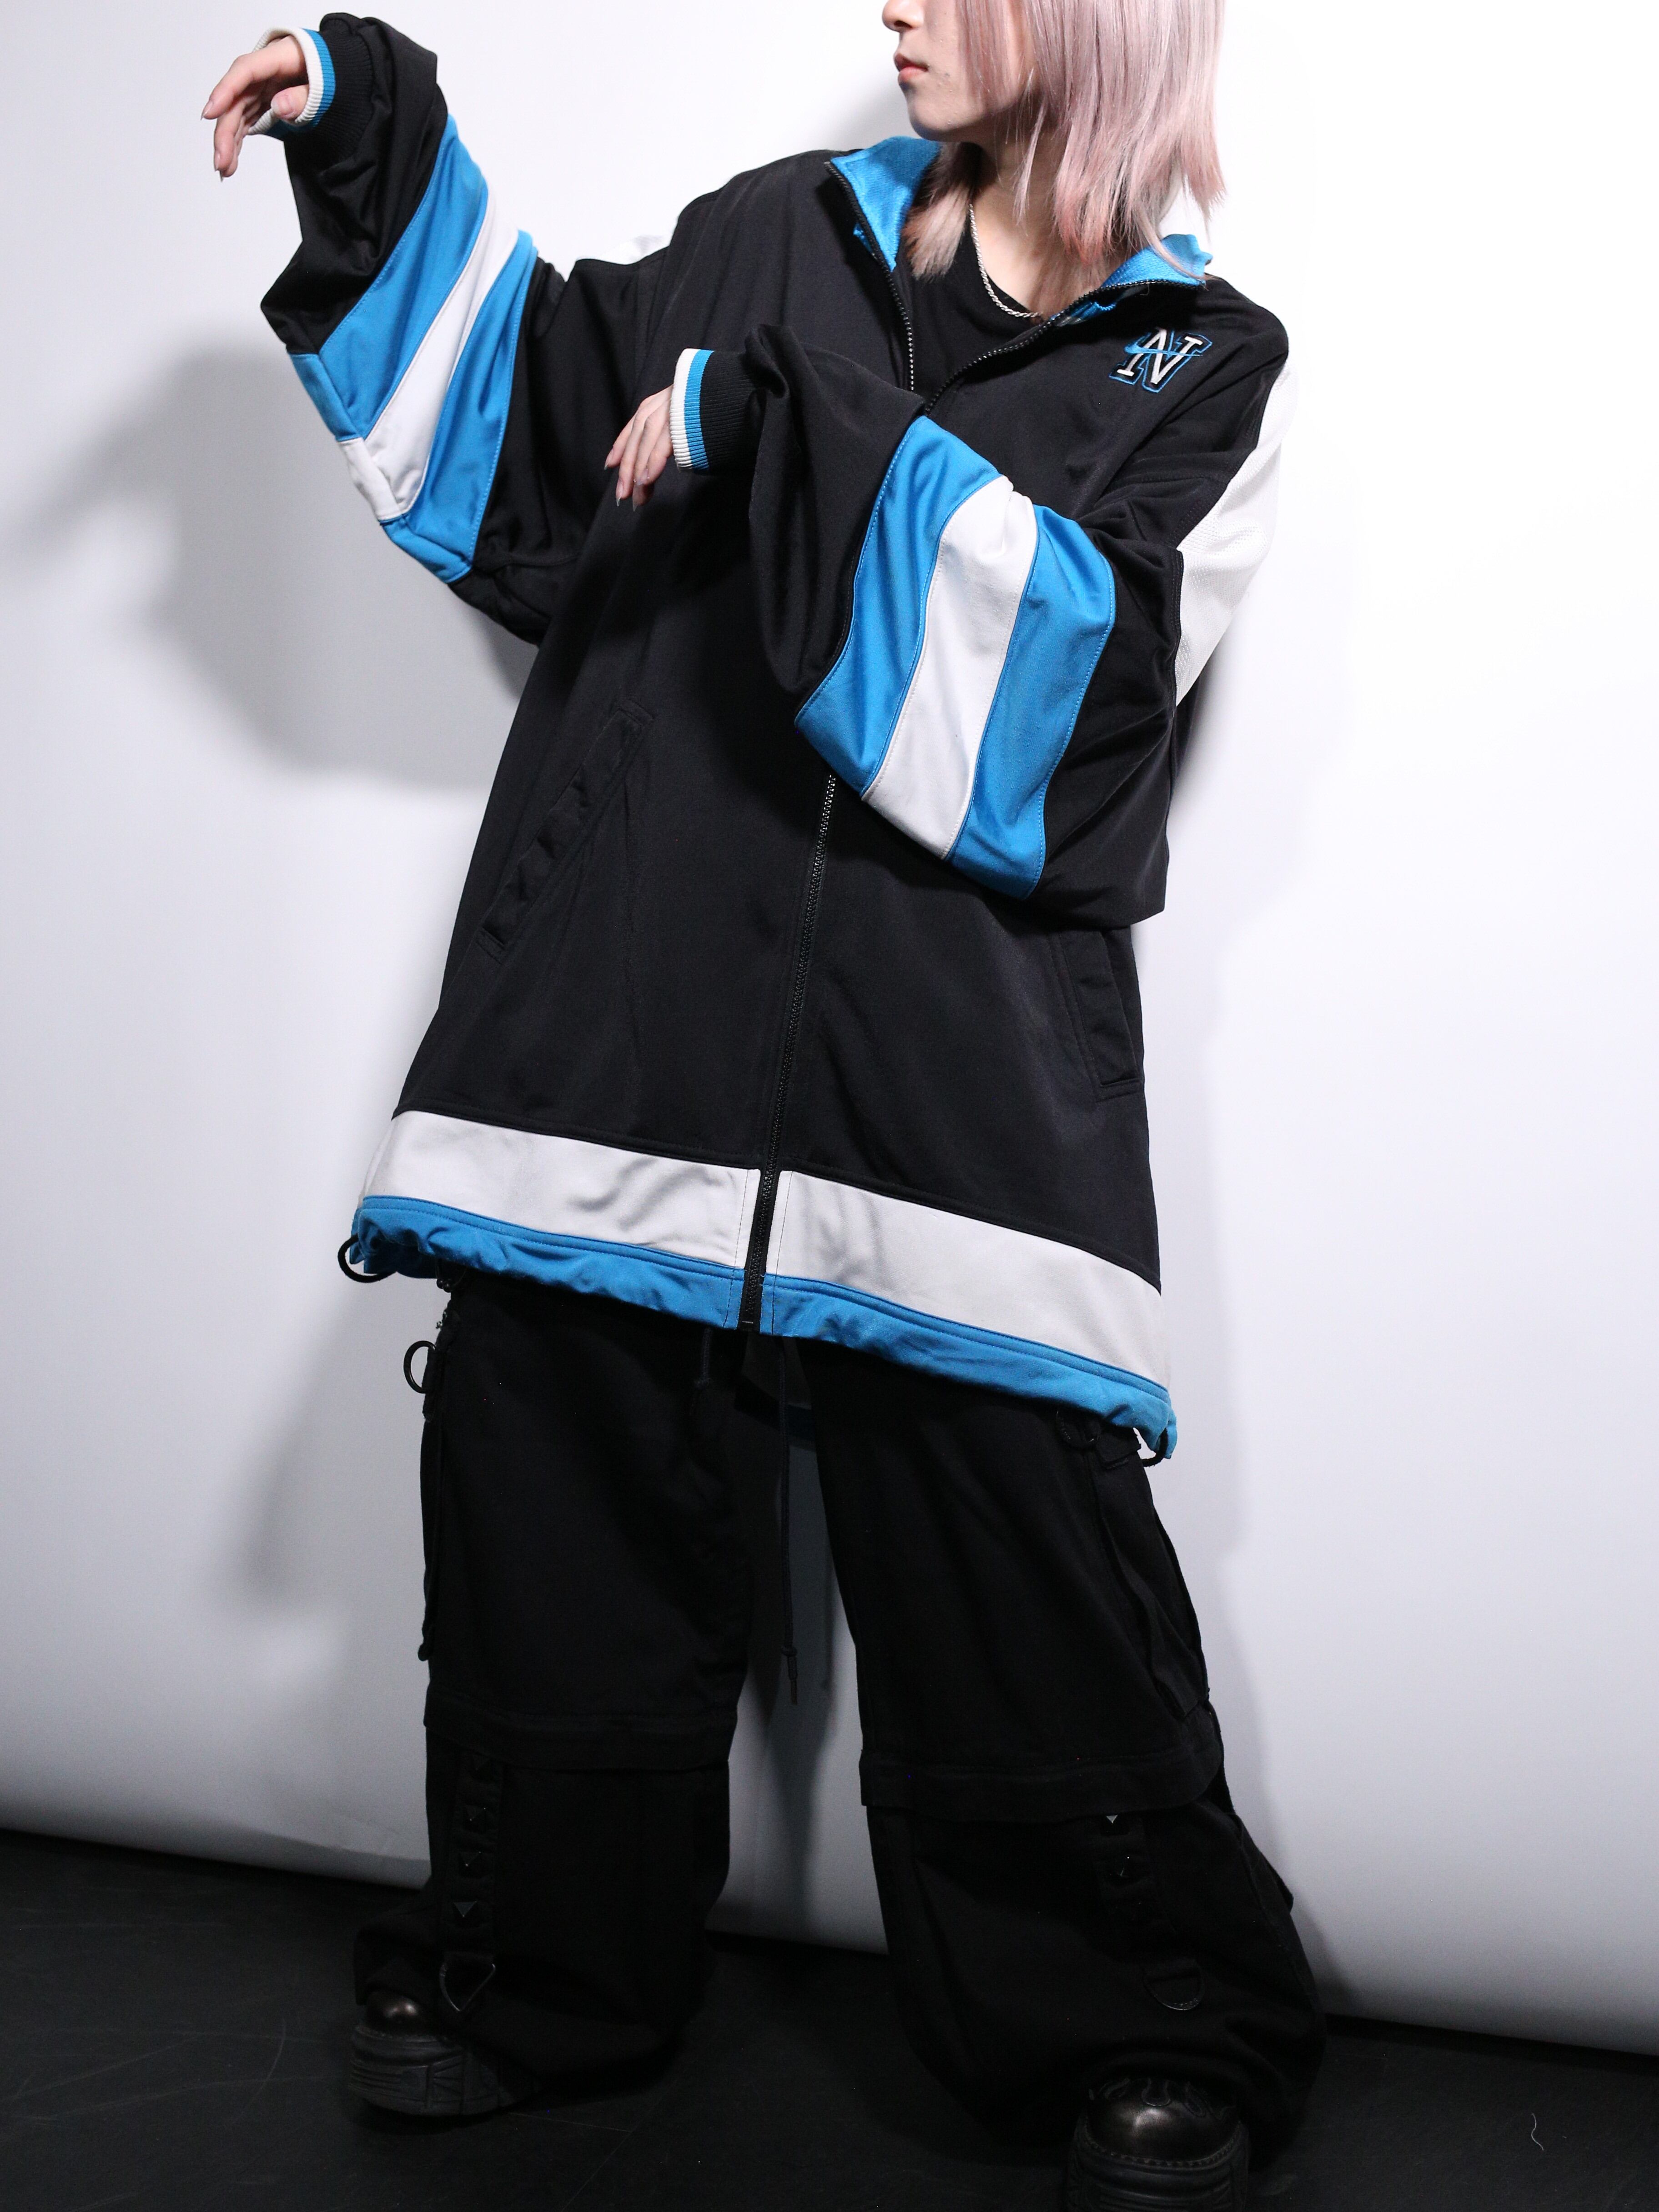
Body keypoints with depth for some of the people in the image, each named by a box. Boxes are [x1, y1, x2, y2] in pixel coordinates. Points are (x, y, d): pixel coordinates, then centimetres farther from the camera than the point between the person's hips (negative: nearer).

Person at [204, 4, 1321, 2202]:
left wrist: (789, 430, -12)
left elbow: (1068, 659, -9)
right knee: (546, 1442, 2)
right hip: (624, 1001, 3)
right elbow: (540, 435, 25)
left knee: (1015, 1536, -7)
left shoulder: (1204, 366, 8)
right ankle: (543, 1963, 24)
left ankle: (1167, 2028, 16)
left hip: (954, 1053, -3)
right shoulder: (779, 238, 17)